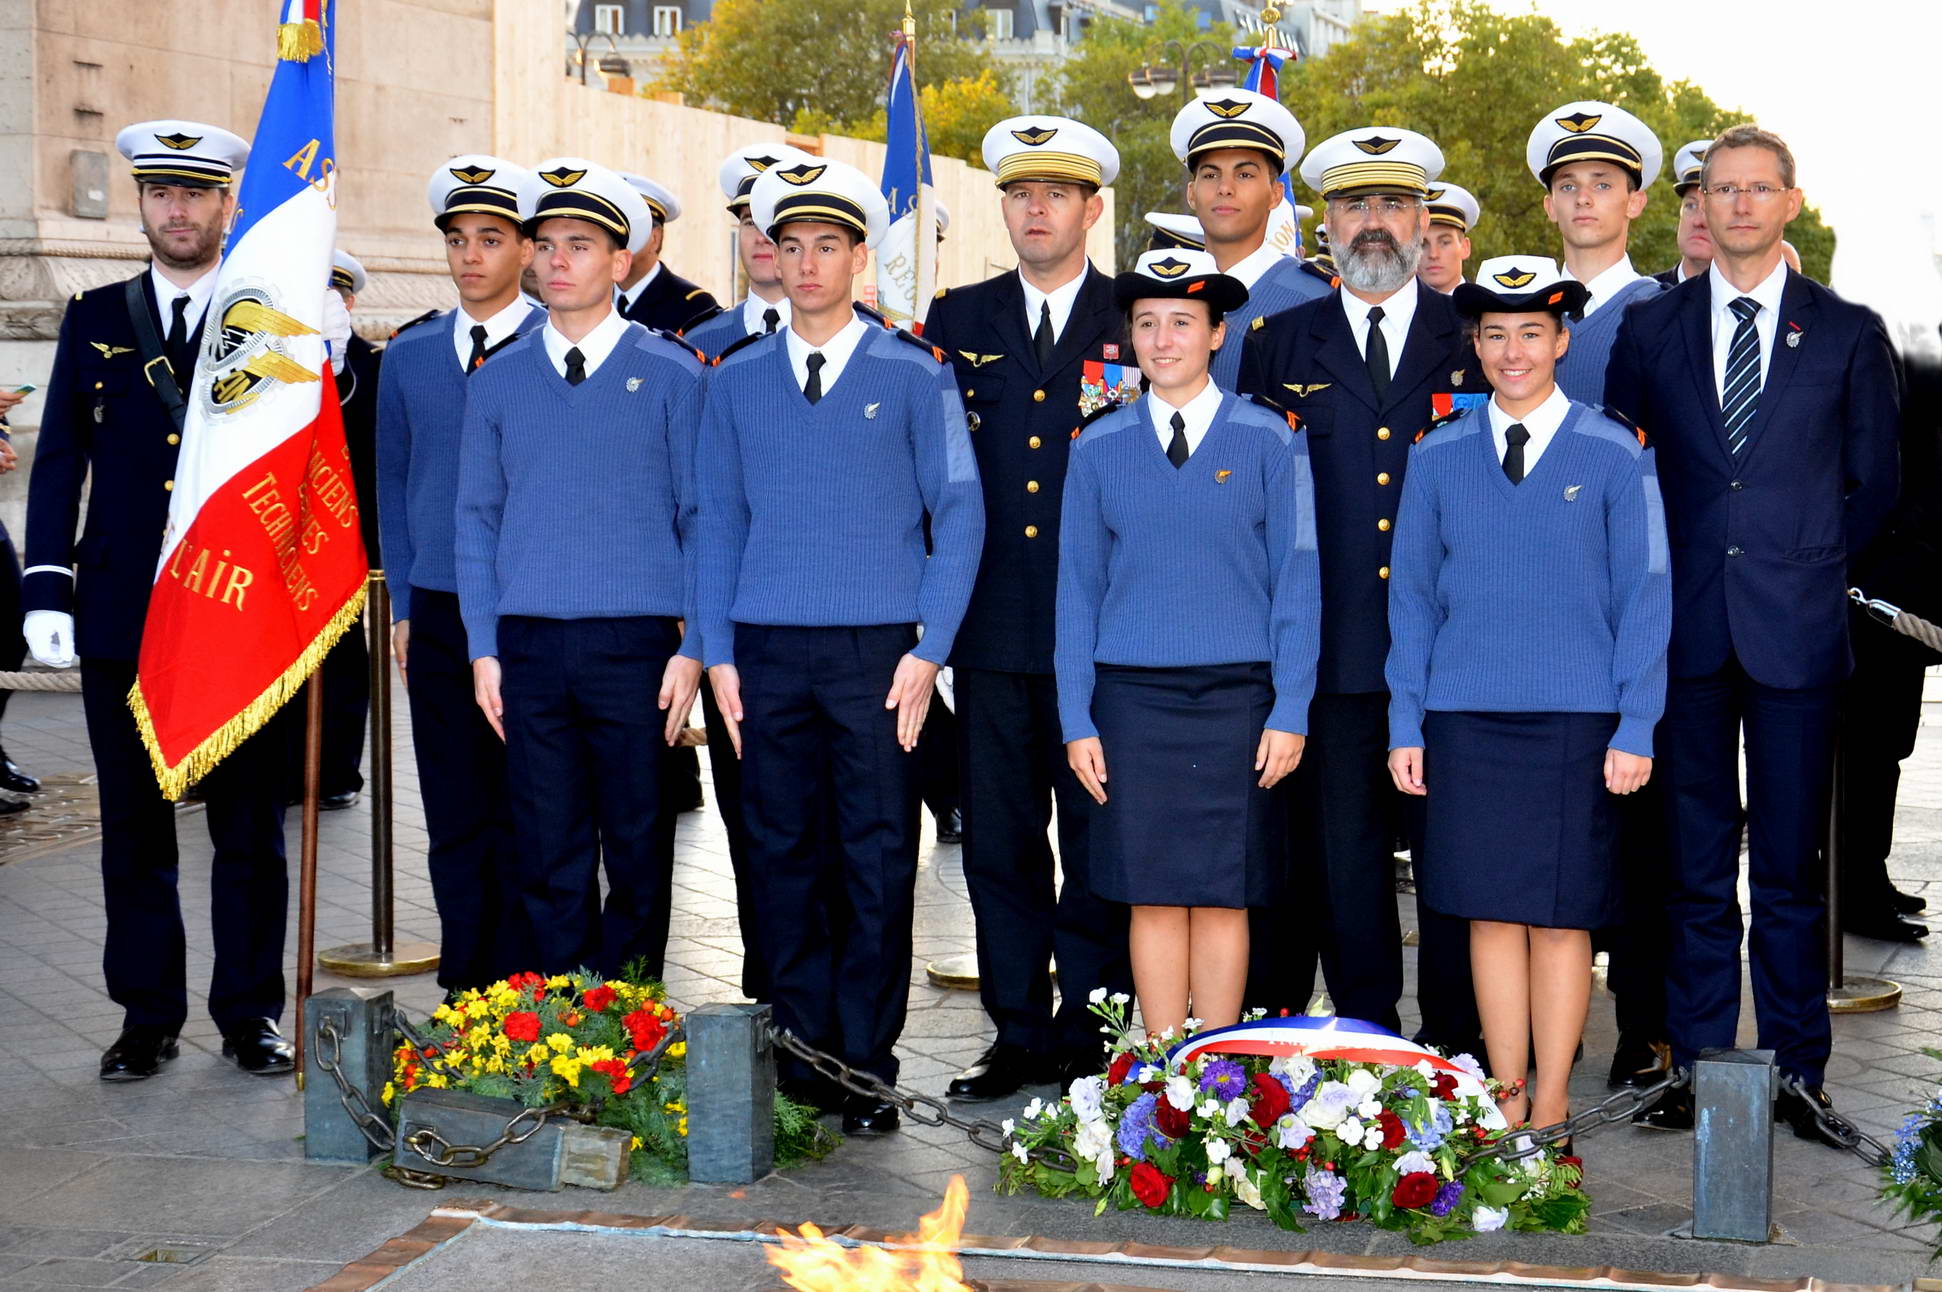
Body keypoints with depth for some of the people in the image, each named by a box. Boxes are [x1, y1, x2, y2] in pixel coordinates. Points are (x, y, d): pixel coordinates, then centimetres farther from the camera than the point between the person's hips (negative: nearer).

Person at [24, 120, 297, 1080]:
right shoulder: (93, 321, 10)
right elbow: (58, 463, 6)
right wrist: (46, 588, 0)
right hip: (121, 620, 2)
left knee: (249, 829, 5)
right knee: (134, 830, 8)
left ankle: (249, 1015, 17)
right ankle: (148, 1016, 18)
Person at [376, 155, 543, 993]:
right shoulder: (409, 356, 11)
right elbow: (393, 483, 17)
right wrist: (402, 606, 10)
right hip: (438, 613, 4)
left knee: (523, 816, 1)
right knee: (454, 815, 7)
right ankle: (464, 988, 16)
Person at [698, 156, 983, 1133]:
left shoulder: (913, 374, 3)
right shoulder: (736, 380, 10)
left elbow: (959, 512, 2)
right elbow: (720, 521, 12)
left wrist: (928, 651, -7)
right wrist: (719, 653, 3)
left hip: (877, 649, -2)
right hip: (767, 649, 2)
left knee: (879, 860, -1)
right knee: (784, 856, 6)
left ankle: (867, 1068, 8)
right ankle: (800, 1058, 15)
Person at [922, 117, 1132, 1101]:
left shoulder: (1138, 322, 4)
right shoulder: (958, 319, 12)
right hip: (993, 629, 3)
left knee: (1097, 838, 3)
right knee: (998, 837, 6)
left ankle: (1087, 1036, 13)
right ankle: (1016, 1031, 16)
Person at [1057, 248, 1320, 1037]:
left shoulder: (1269, 441, 2)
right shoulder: (1098, 449, 6)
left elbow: (1297, 580, 1)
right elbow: (1078, 587, 8)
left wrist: (1290, 711, -5)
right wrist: (1076, 719, 2)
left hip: (1236, 695, -1)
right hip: (1132, 697, 1)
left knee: (1224, 896, 3)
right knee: (1152, 896, 3)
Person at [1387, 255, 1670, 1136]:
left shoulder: (1615, 454, 2)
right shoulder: (1438, 456, 8)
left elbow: (1644, 597, 1)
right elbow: (1412, 595, 10)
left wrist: (1634, 730, -5)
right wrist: (1405, 725, 4)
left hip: (1577, 722, -2)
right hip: (1465, 721, 2)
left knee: (1561, 916, 2)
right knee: (1490, 910, 5)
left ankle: (1551, 1107, 12)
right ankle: (1505, 1101, 14)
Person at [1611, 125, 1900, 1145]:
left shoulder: (1848, 333, 7)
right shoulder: (1648, 327, 9)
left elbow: (1873, 484, 10)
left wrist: (1806, 562, 4)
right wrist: (1658, 574, 5)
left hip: (1796, 628, -1)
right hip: (1687, 628, 1)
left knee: (1791, 864, 3)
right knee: (1695, 863, 6)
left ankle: (1796, 1071, 13)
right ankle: (1696, 1067, 13)